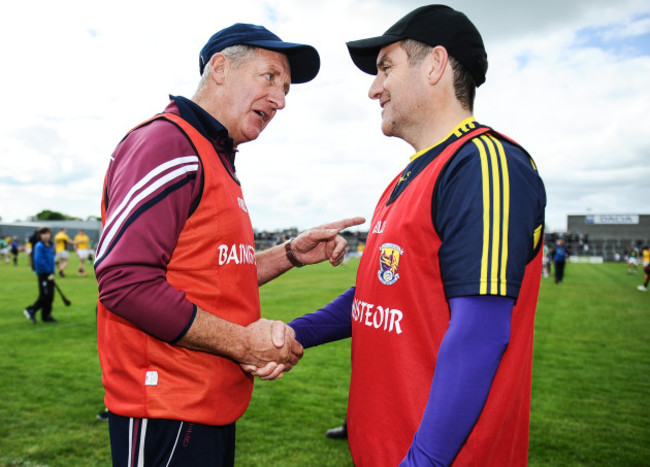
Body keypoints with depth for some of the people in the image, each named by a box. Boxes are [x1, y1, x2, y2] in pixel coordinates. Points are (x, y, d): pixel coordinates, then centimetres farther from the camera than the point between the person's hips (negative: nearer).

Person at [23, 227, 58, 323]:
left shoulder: (51, 246, 12)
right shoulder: (39, 246, -12)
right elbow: (39, 260, -21)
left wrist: (52, 273, 11)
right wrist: (49, 272, -20)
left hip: (49, 274, 8)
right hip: (43, 274, -8)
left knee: (50, 296, 9)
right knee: (45, 296, -7)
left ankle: (46, 316, 17)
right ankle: (31, 310, 8)